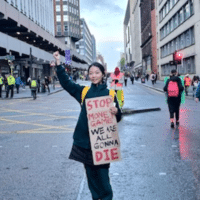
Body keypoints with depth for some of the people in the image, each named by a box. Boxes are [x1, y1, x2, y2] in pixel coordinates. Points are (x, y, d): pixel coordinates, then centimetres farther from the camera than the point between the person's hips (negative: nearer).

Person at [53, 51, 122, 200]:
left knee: (102, 173, -2)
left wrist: (116, 112, -21)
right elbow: (66, 83, 3)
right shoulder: (83, 91, 7)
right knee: (90, 173, 11)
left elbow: (117, 118, 2)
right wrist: (58, 63, -6)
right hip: (84, 140, 3)